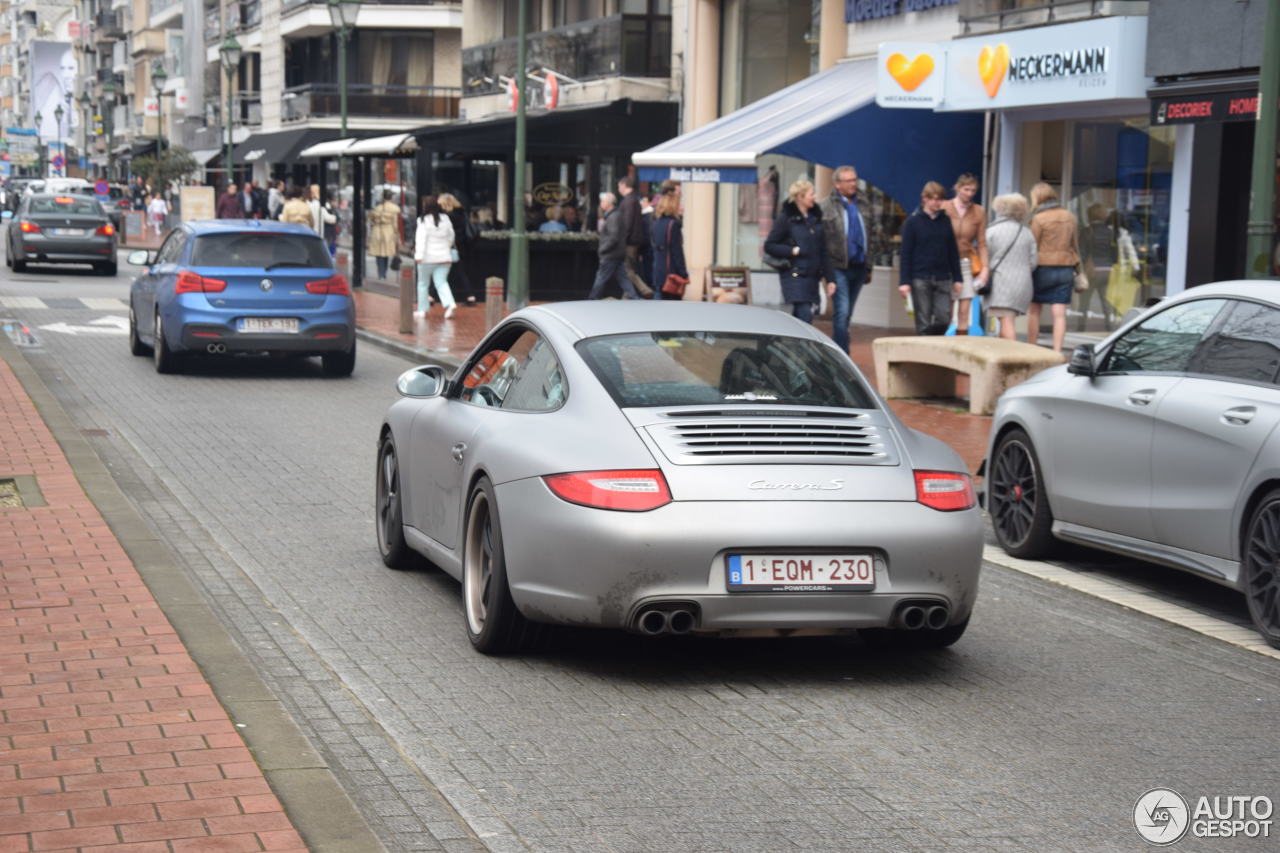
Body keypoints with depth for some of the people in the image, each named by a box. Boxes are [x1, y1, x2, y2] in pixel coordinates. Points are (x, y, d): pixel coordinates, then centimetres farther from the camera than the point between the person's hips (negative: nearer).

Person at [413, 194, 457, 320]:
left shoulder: (424, 221, -11)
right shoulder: (445, 218, 5)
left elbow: (421, 238, -18)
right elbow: (451, 236, 15)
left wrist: (419, 254, -22)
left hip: (428, 258, -4)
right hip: (444, 257, 4)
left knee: (423, 283, 11)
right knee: (441, 282, 3)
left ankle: (422, 309, 16)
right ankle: (450, 304, -20)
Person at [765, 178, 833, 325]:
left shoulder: (816, 218, 13)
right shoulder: (786, 218, -5)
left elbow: (823, 251, 14)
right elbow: (769, 245, -4)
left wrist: (830, 278, 10)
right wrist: (792, 251, -14)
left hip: (812, 276, 6)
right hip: (795, 275, -6)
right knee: (804, 314, -15)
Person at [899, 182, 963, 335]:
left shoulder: (946, 221, 9)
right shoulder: (913, 222, -2)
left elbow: (953, 251, 13)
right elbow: (906, 254, -3)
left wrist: (957, 278, 10)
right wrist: (905, 281, -8)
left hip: (943, 279, 3)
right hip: (920, 278, -3)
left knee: (944, 318, -4)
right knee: (923, 322, 0)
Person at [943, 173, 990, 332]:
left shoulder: (979, 212, 7)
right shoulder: (944, 208, -2)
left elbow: (982, 243, 9)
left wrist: (984, 268, 1)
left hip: (966, 264, 2)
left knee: (964, 311, -3)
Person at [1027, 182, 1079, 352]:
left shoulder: (1039, 218, -9)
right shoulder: (1069, 217, 8)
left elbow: (1032, 247, -9)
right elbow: (1075, 244, 13)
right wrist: (1076, 267, 20)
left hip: (1043, 268, -4)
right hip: (1065, 269, 4)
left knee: (1033, 310, 9)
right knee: (1059, 313, 1)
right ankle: (1057, 351, -4)